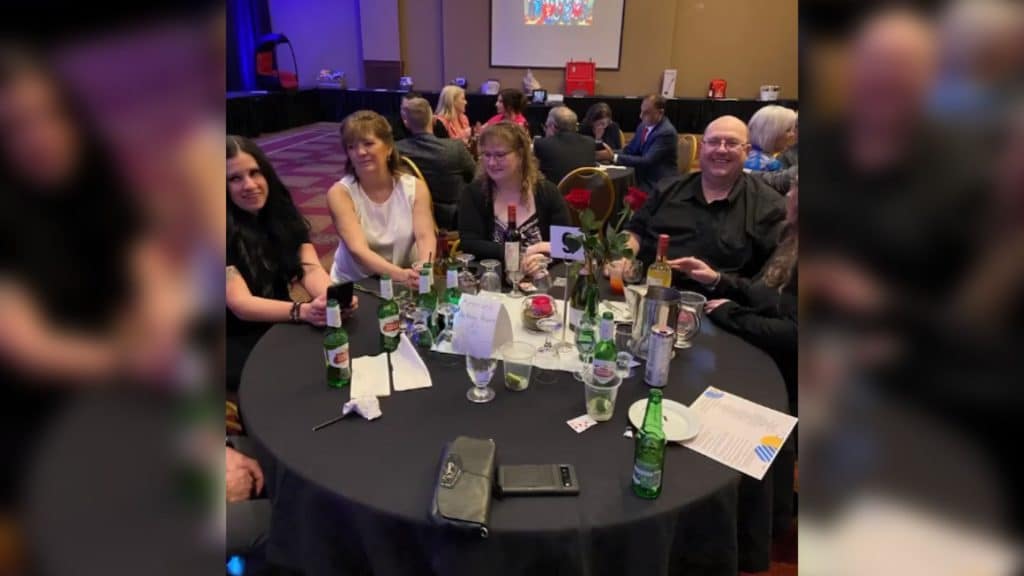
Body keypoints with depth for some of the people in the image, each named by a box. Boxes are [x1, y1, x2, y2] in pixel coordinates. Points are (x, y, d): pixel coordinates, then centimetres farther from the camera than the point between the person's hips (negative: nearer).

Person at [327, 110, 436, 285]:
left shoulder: (416, 188, 0)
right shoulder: (340, 193, -8)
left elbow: (425, 236, -12)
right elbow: (358, 249, -20)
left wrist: (423, 268, -34)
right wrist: (399, 274, -37)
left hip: (404, 285, 2)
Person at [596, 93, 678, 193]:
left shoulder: (667, 132, -18)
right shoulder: (644, 126, 6)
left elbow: (646, 161, -24)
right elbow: (629, 150, 9)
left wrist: (614, 157, -28)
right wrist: (611, 154, -13)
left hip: (660, 185, -7)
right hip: (643, 179, 7)